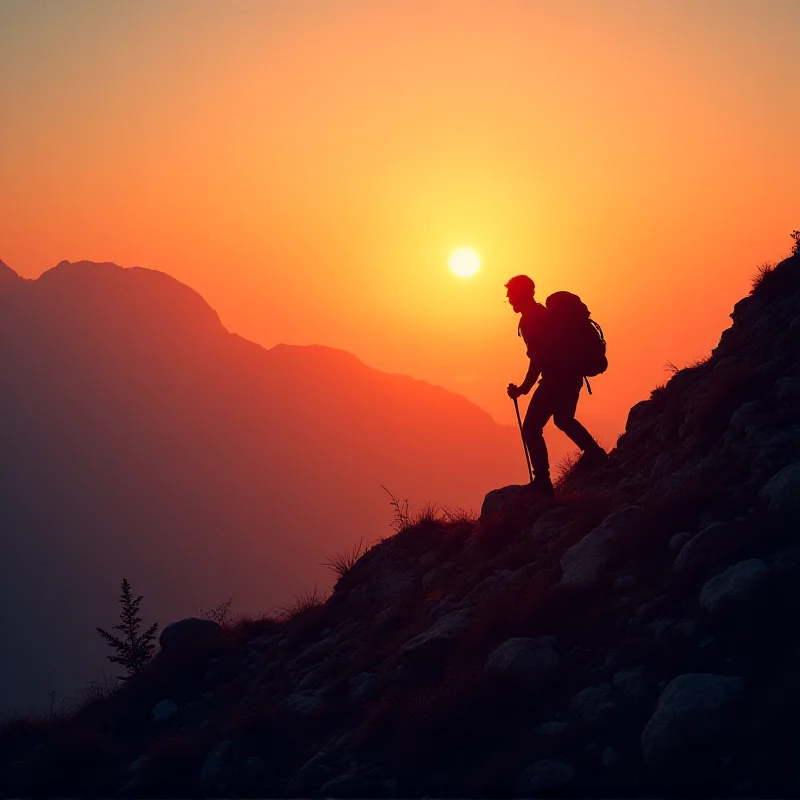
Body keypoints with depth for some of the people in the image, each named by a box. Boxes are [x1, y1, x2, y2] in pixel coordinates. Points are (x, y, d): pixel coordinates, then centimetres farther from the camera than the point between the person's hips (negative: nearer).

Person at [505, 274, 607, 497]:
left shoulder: (530, 320, -13)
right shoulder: (544, 314, 16)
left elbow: (538, 359, -20)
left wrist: (524, 388, -18)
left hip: (555, 378, -10)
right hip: (571, 375, 10)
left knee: (531, 428, -7)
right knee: (563, 419, 33)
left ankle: (542, 481, -14)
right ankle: (594, 454, 36)